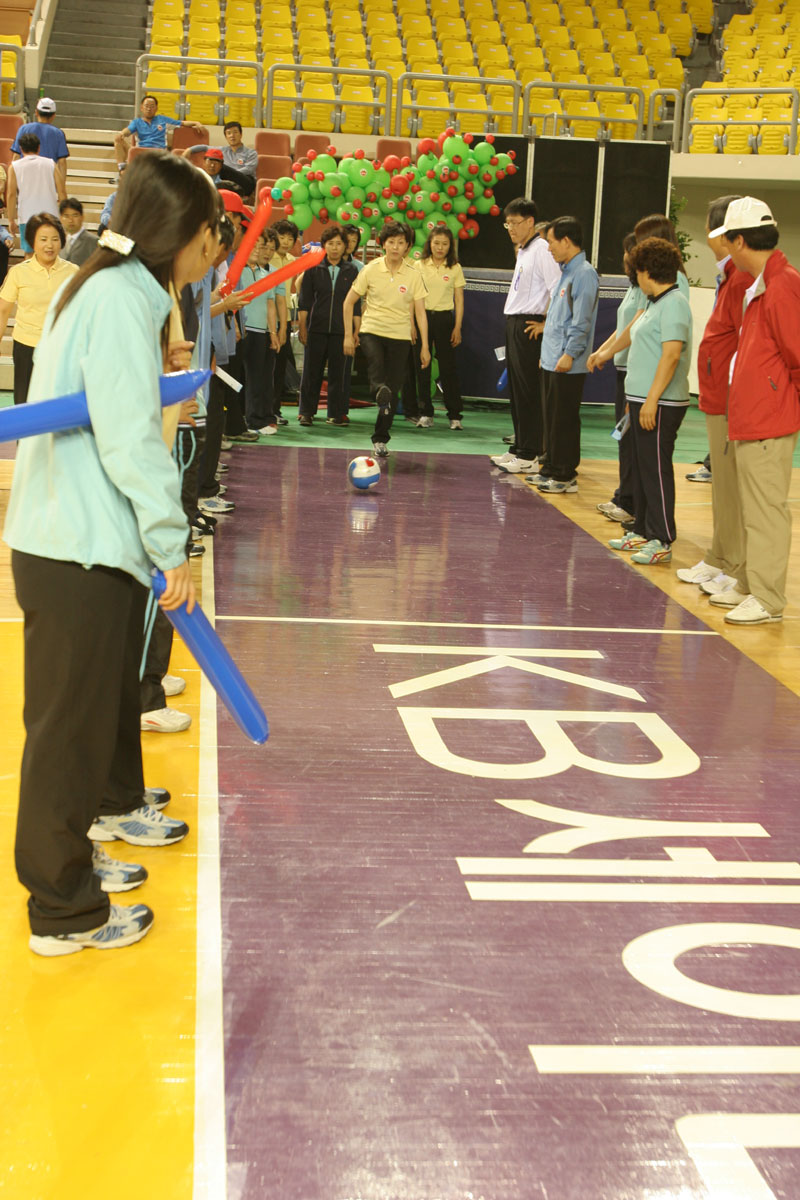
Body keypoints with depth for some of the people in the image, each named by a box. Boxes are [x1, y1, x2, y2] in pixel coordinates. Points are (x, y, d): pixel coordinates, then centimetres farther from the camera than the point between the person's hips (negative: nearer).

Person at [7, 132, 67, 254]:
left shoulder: (14, 167, 4)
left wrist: (11, 220, 2)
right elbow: (62, 192, 3)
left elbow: (12, 195, -2)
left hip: (27, 217, -1)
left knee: (30, 253, 2)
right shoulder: (51, 164, 7)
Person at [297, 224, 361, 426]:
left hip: (342, 330, 0)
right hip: (316, 329, 0)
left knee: (340, 372, 1)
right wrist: (302, 327, 0)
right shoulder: (313, 269, 6)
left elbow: (356, 304, 9)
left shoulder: (351, 271, 8)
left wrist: (357, 331, 4)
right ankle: (306, 411, 10)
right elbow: (304, 301, 6)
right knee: (312, 371, 2)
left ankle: (337, 413, 9)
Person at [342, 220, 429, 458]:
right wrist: (348, 335, 3)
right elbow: (349, 302, 8)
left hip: (400, 336, 1)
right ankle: (380, 394, -63)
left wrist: (424, 346, -1)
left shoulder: (413, 275, 3)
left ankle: (380, 439, 13)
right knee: (376, 363, -35)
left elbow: (420, 312, 4)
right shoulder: (371, 270, 1)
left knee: (393, 389, 0)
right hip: (371, 331, -1)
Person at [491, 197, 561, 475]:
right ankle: (518, 448, 22)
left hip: (528, 326, -10)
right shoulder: (523, 252, 16)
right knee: (516, 390, 14)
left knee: (528, 392, -6)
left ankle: (529, 456, -2)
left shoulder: (541, 250, -15)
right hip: (514, 324, 10)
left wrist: (547, 324, -17)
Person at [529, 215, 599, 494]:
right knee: (551, 418, 15)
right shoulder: (567, 272, 16)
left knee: (564, 421, -4)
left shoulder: (584, 274, -14)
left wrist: (569, 354, -23)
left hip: (568, 365, -10)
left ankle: (566, 476, 2)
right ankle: (550, 468, 25)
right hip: (551, 361, 10)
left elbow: (581, 321, -20)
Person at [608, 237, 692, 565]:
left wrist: (652, 399, -23)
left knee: (656, 469, -7)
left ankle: (662, 541, -3)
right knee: (641, 468, 14)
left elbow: (671, 354, -21)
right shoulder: (654, 304, 16)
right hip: (642, 398, 10)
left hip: (660, 403, -10)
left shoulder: (674, 303, -14)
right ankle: (643, 531, 23)